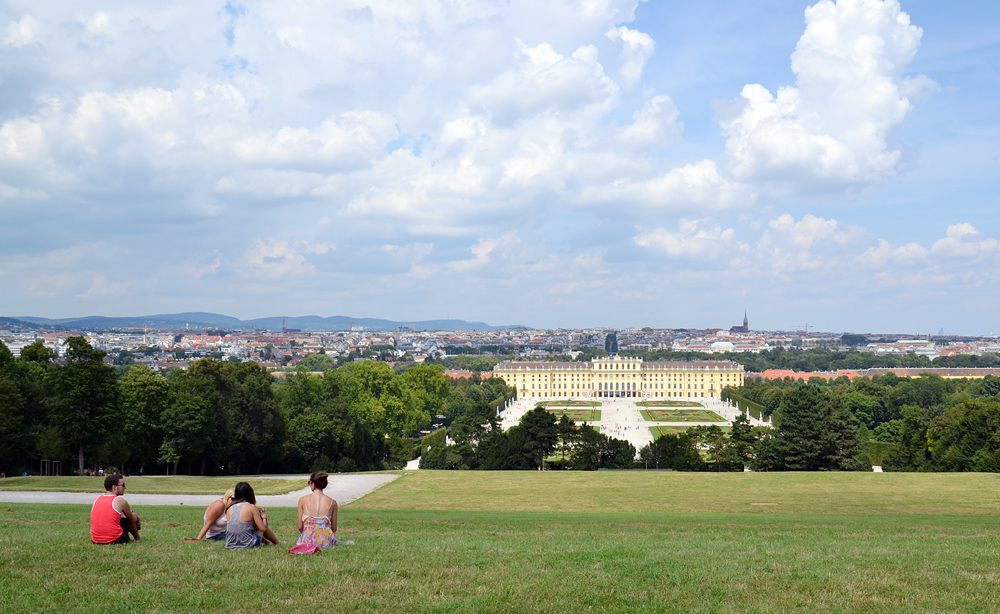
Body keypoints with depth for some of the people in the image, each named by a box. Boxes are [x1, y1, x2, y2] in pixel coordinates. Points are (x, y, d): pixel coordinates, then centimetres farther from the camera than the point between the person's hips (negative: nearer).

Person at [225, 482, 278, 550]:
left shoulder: (230, 509, 1)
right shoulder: (252, 507, -12)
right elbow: (263, 528, -10)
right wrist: (264, 518, 12)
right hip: (247, 545, -5)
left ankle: (265, 540, 51)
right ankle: (277, 542, 41)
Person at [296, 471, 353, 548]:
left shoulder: (303, 500, -5)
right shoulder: (332, 502, -2)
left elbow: (300, 527, -2)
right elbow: (334, 529, 3)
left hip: (308, 541, -4)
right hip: (326, 542, 4)